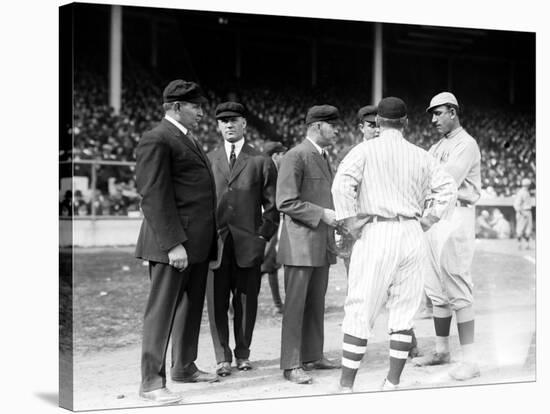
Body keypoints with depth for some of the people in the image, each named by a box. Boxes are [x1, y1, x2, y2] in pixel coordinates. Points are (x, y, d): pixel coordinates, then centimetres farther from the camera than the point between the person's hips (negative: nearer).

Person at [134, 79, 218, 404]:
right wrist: (173, 243, -23)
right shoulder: (157, 140, -12)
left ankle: (184, 367, 30)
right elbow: (154, 196, -18)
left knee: (191, 306, 17)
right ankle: (152, 382, 0)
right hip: (173, 241, -9)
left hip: (198, 241, 10)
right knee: (162, 309, -5)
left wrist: (208, 238, 16)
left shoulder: (189, 139, 18)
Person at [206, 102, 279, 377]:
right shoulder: (208, 161, 11)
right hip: (215, 243, 1)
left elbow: (272, 204, 7)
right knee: (217, 303, 0)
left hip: (248, 244, -1)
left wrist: (263, 236, -2)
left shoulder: (261, 162, 7)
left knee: (246, 301, 4)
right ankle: (222, 358, 9)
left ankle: (243, 354, 18)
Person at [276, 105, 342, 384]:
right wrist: (322, 214, -18)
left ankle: (313, 356, 20)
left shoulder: (323, 157, 19)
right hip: (300, 243, -9)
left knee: (316, 304, 12)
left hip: (322, 243, 9)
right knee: (295, 305, -4)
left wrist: (335, 216, 11)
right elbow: (286, 202, -17)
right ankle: (291, 365, -1)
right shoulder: (295, 157, -11)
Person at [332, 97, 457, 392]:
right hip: (412, 235, 3)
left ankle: (346, 384, -2)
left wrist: (351, 223, -6)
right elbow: (448, 188, 6)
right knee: (404, 311, 10)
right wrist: (426, 221, 10)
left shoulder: (365, 151, 0)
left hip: (375, 234, -3)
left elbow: (342, 184, -14)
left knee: (360, 310, -1)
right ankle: (393, 382, 13)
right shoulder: (420, 156, 11)